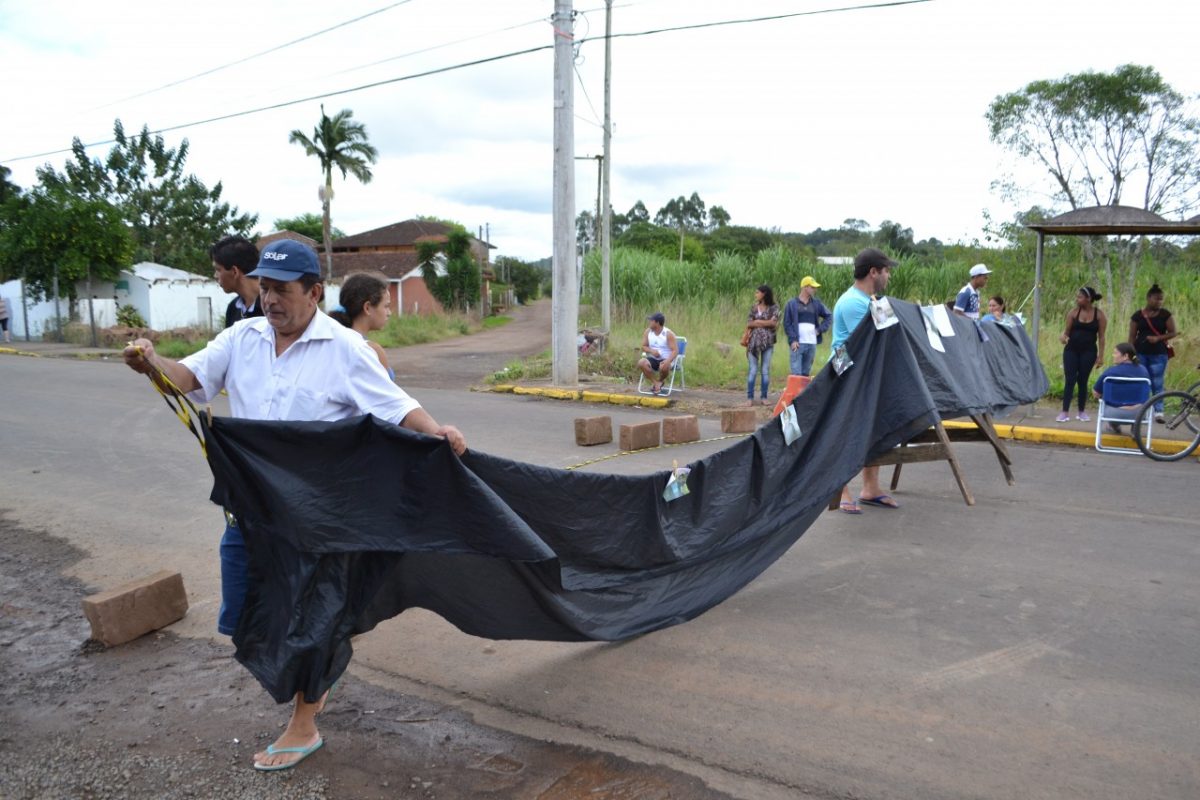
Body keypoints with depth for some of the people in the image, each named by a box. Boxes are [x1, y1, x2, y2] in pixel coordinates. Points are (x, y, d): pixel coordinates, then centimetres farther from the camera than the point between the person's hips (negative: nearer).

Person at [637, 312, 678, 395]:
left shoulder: (668, 334, -10)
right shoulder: (648, 332, 4)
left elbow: (675, 350, -14)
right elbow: (643, 346, 8)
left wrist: (668, 361, -33)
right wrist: (652, 351, -15)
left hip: (665, 359, -4)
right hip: (653, 359, 4)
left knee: (664, 367, -38)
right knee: (641, 363, -27)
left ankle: (660, 381, -2)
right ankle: (656, 383, -16)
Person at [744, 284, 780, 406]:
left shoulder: (774, 308, 3)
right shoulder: (754, 308, 10)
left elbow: (774, 322, -10)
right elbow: (748, 324, 5)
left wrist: (757, 322, -5)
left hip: (768, 342, -1)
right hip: (754, 341, 1)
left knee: (765, 371, 2)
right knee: (753, 370, -2)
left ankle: (764, 397, 10)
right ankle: (750, 397, 2)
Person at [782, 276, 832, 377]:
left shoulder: (816, 303, 13)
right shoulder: (792, 304, 4)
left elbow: (829, 316, 20)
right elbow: (787, 324, -1)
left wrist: (820, 329, 5)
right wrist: (792, 340, -12)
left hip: (811, 343, 4)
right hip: (797, 344, -4)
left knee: (806, 373, 7)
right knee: (796, 374, -11)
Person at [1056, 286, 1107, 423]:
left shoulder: (1099, 315, -3)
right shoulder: (1073, 312, 0)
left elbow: (1101, 337, -1)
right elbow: (1067, 331, 3)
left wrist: (1101, 356, -4)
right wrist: (1063, 337, -21)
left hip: (1088, 351, -1)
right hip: (1071, 350, 1)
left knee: (1082, 381, 6)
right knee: (1069, 380, -3)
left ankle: (1082, 412, 17)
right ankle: (1065, 412, -2)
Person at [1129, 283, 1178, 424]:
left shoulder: (1165, 315, 2)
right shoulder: (1137, 315, 3)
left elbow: (1173, 333, 1)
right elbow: (1132, 337, 5)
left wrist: (1158, 338, -15)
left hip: (1158, 354, -1)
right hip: (1140, 354, 1)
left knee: (1157, 384, -2)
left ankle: (1158, 411, -1)